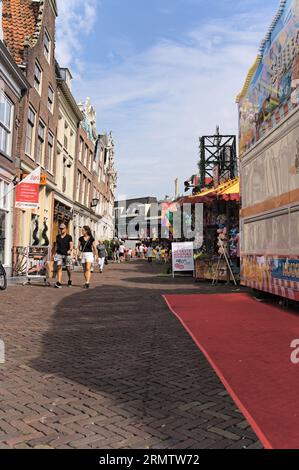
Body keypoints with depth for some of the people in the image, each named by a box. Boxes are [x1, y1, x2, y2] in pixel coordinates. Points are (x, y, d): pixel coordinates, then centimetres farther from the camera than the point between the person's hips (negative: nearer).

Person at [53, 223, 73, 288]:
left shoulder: (69, 237, -1)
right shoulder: (58, 236, 12)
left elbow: (71, 245, -8)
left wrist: (70, 250, -28)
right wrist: (54, 253, 19)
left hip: (67, 254, -3)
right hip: (59, 254, 3)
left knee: (68, 268, 4)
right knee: (59, 268, -9)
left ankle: (70, 280, 28)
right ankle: (59, 283, -14)